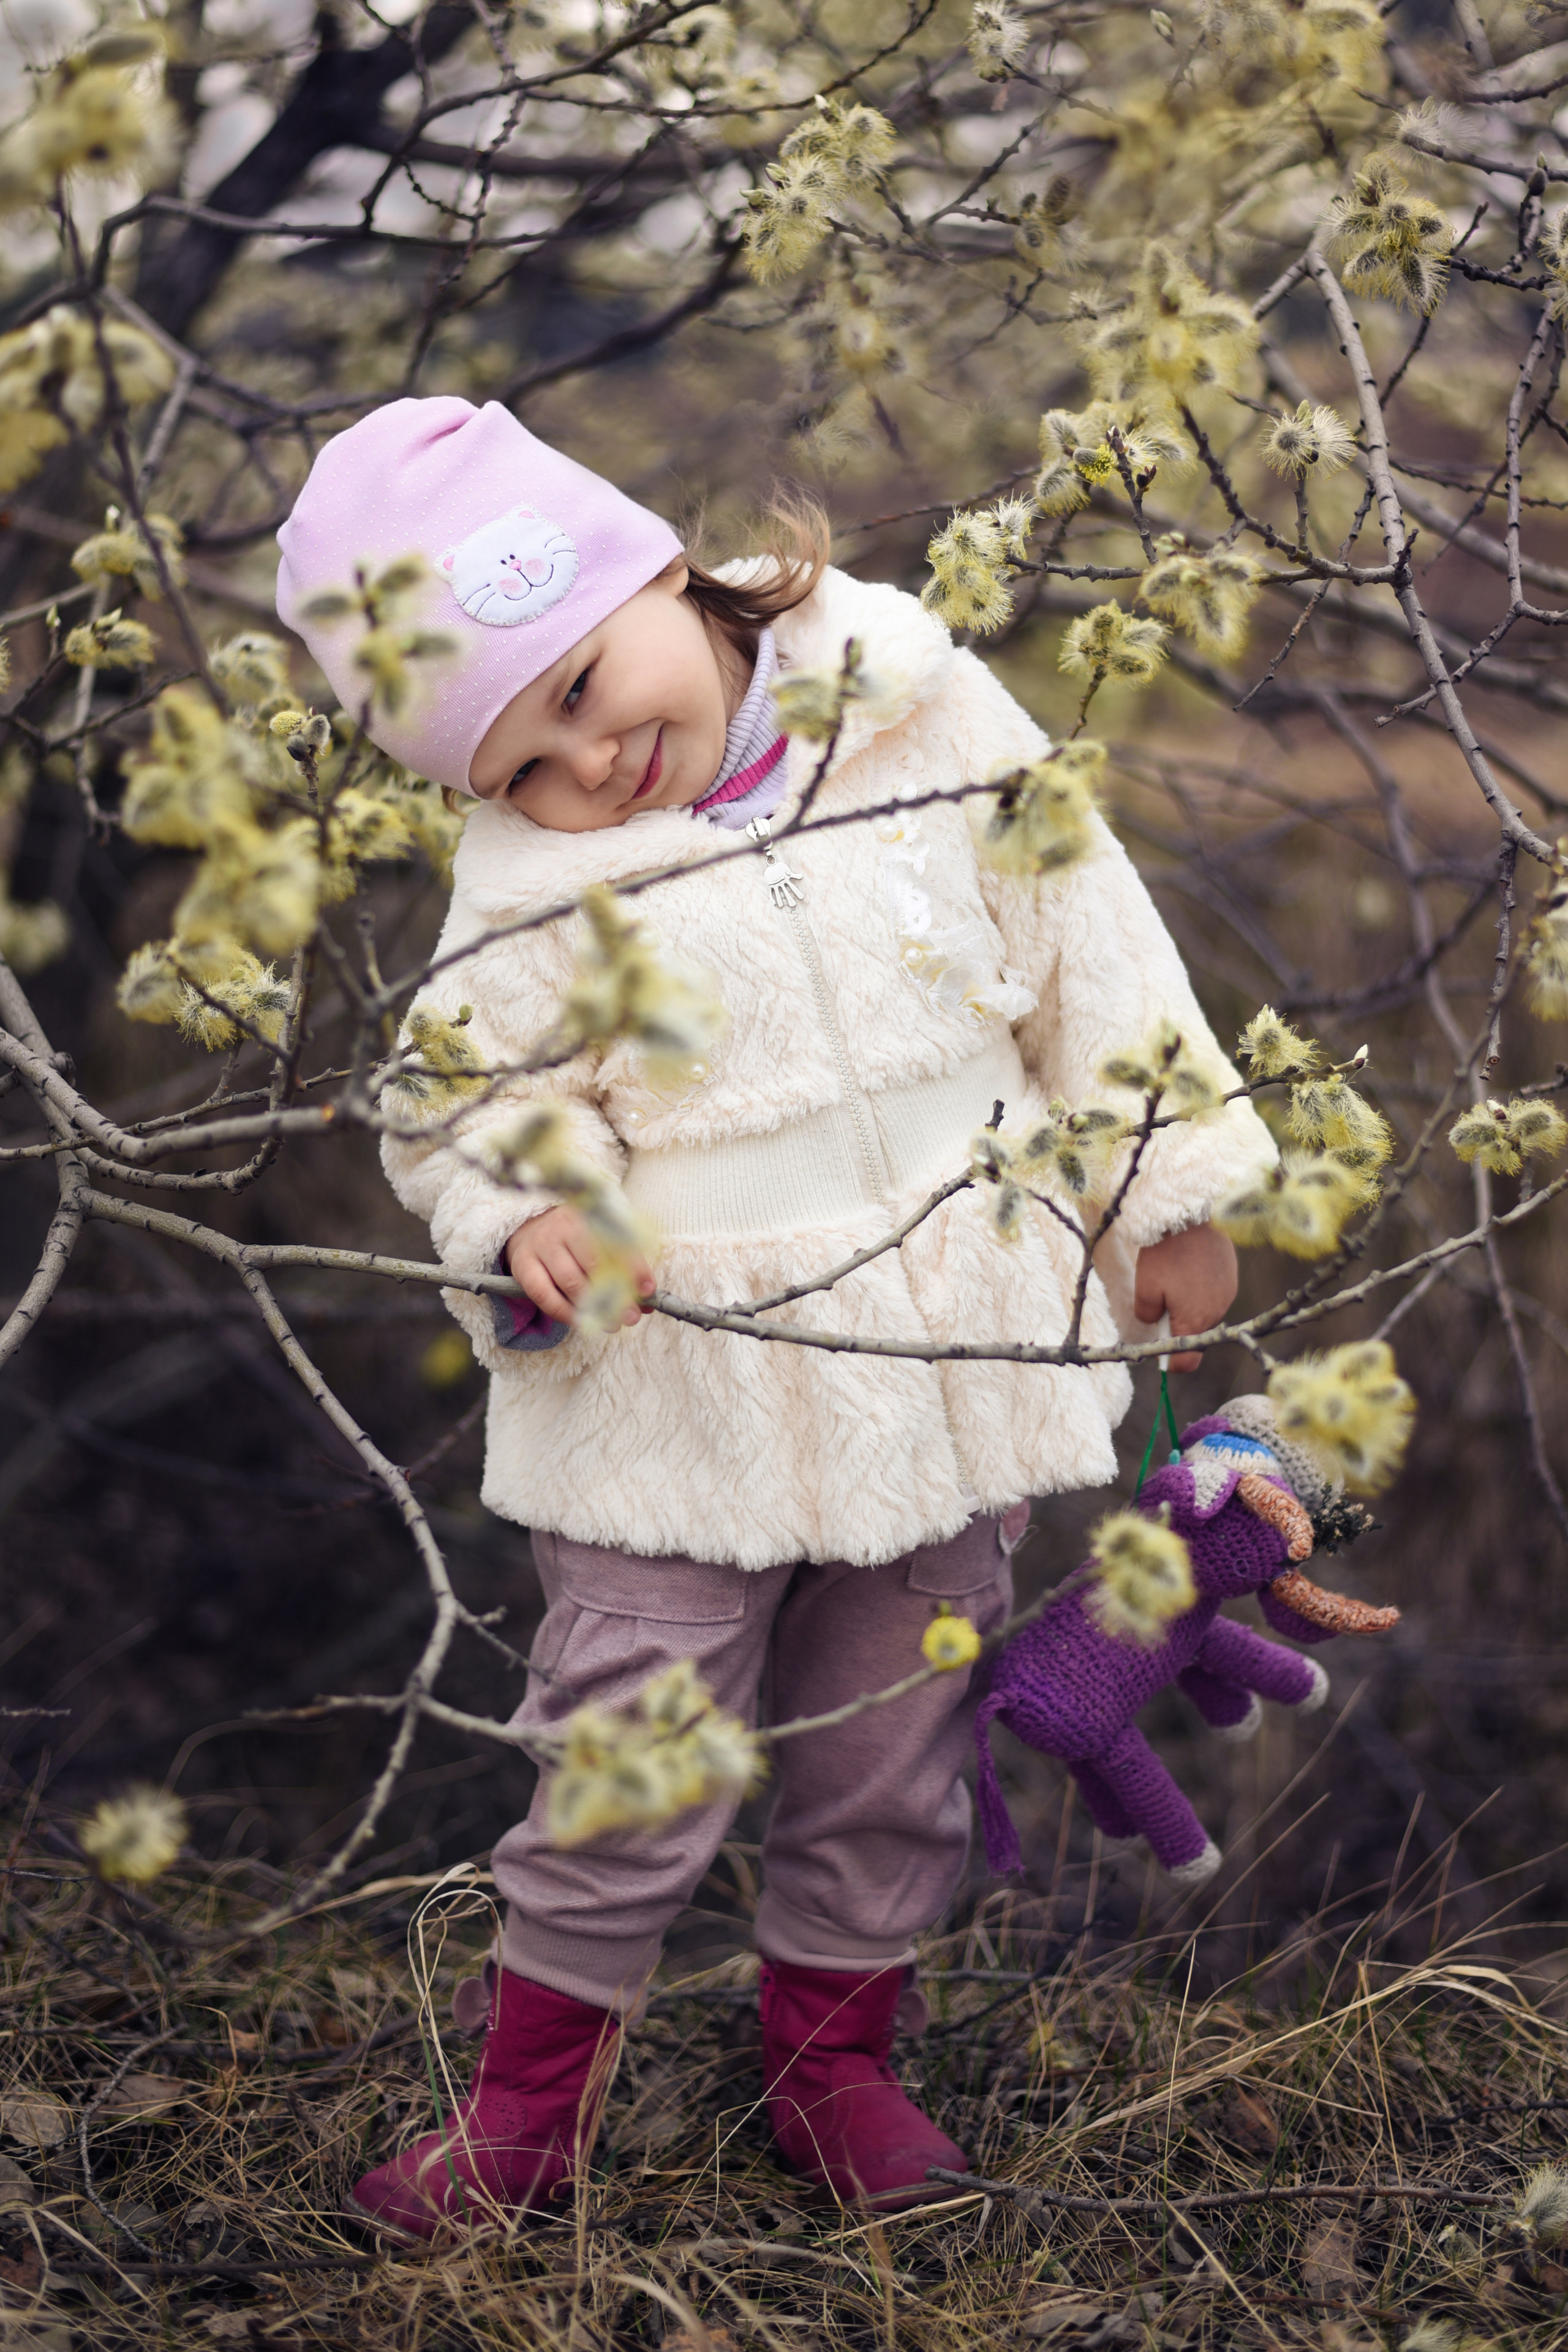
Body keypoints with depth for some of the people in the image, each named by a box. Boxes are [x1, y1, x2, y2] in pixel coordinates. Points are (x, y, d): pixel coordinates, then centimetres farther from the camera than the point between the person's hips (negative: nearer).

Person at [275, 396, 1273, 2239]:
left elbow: (1086, 945, 3)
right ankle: (530, 2099, 26)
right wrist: (521, 1215, -26)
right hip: (681, 1393, -2)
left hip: (950, 1350, 2)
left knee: (893, 1741, 15)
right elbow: (471, 1106, -2)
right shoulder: (526, 889, -10)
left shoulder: (925, 714, -6)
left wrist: (1164, 1188, 8)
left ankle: (833, 2052, 37)